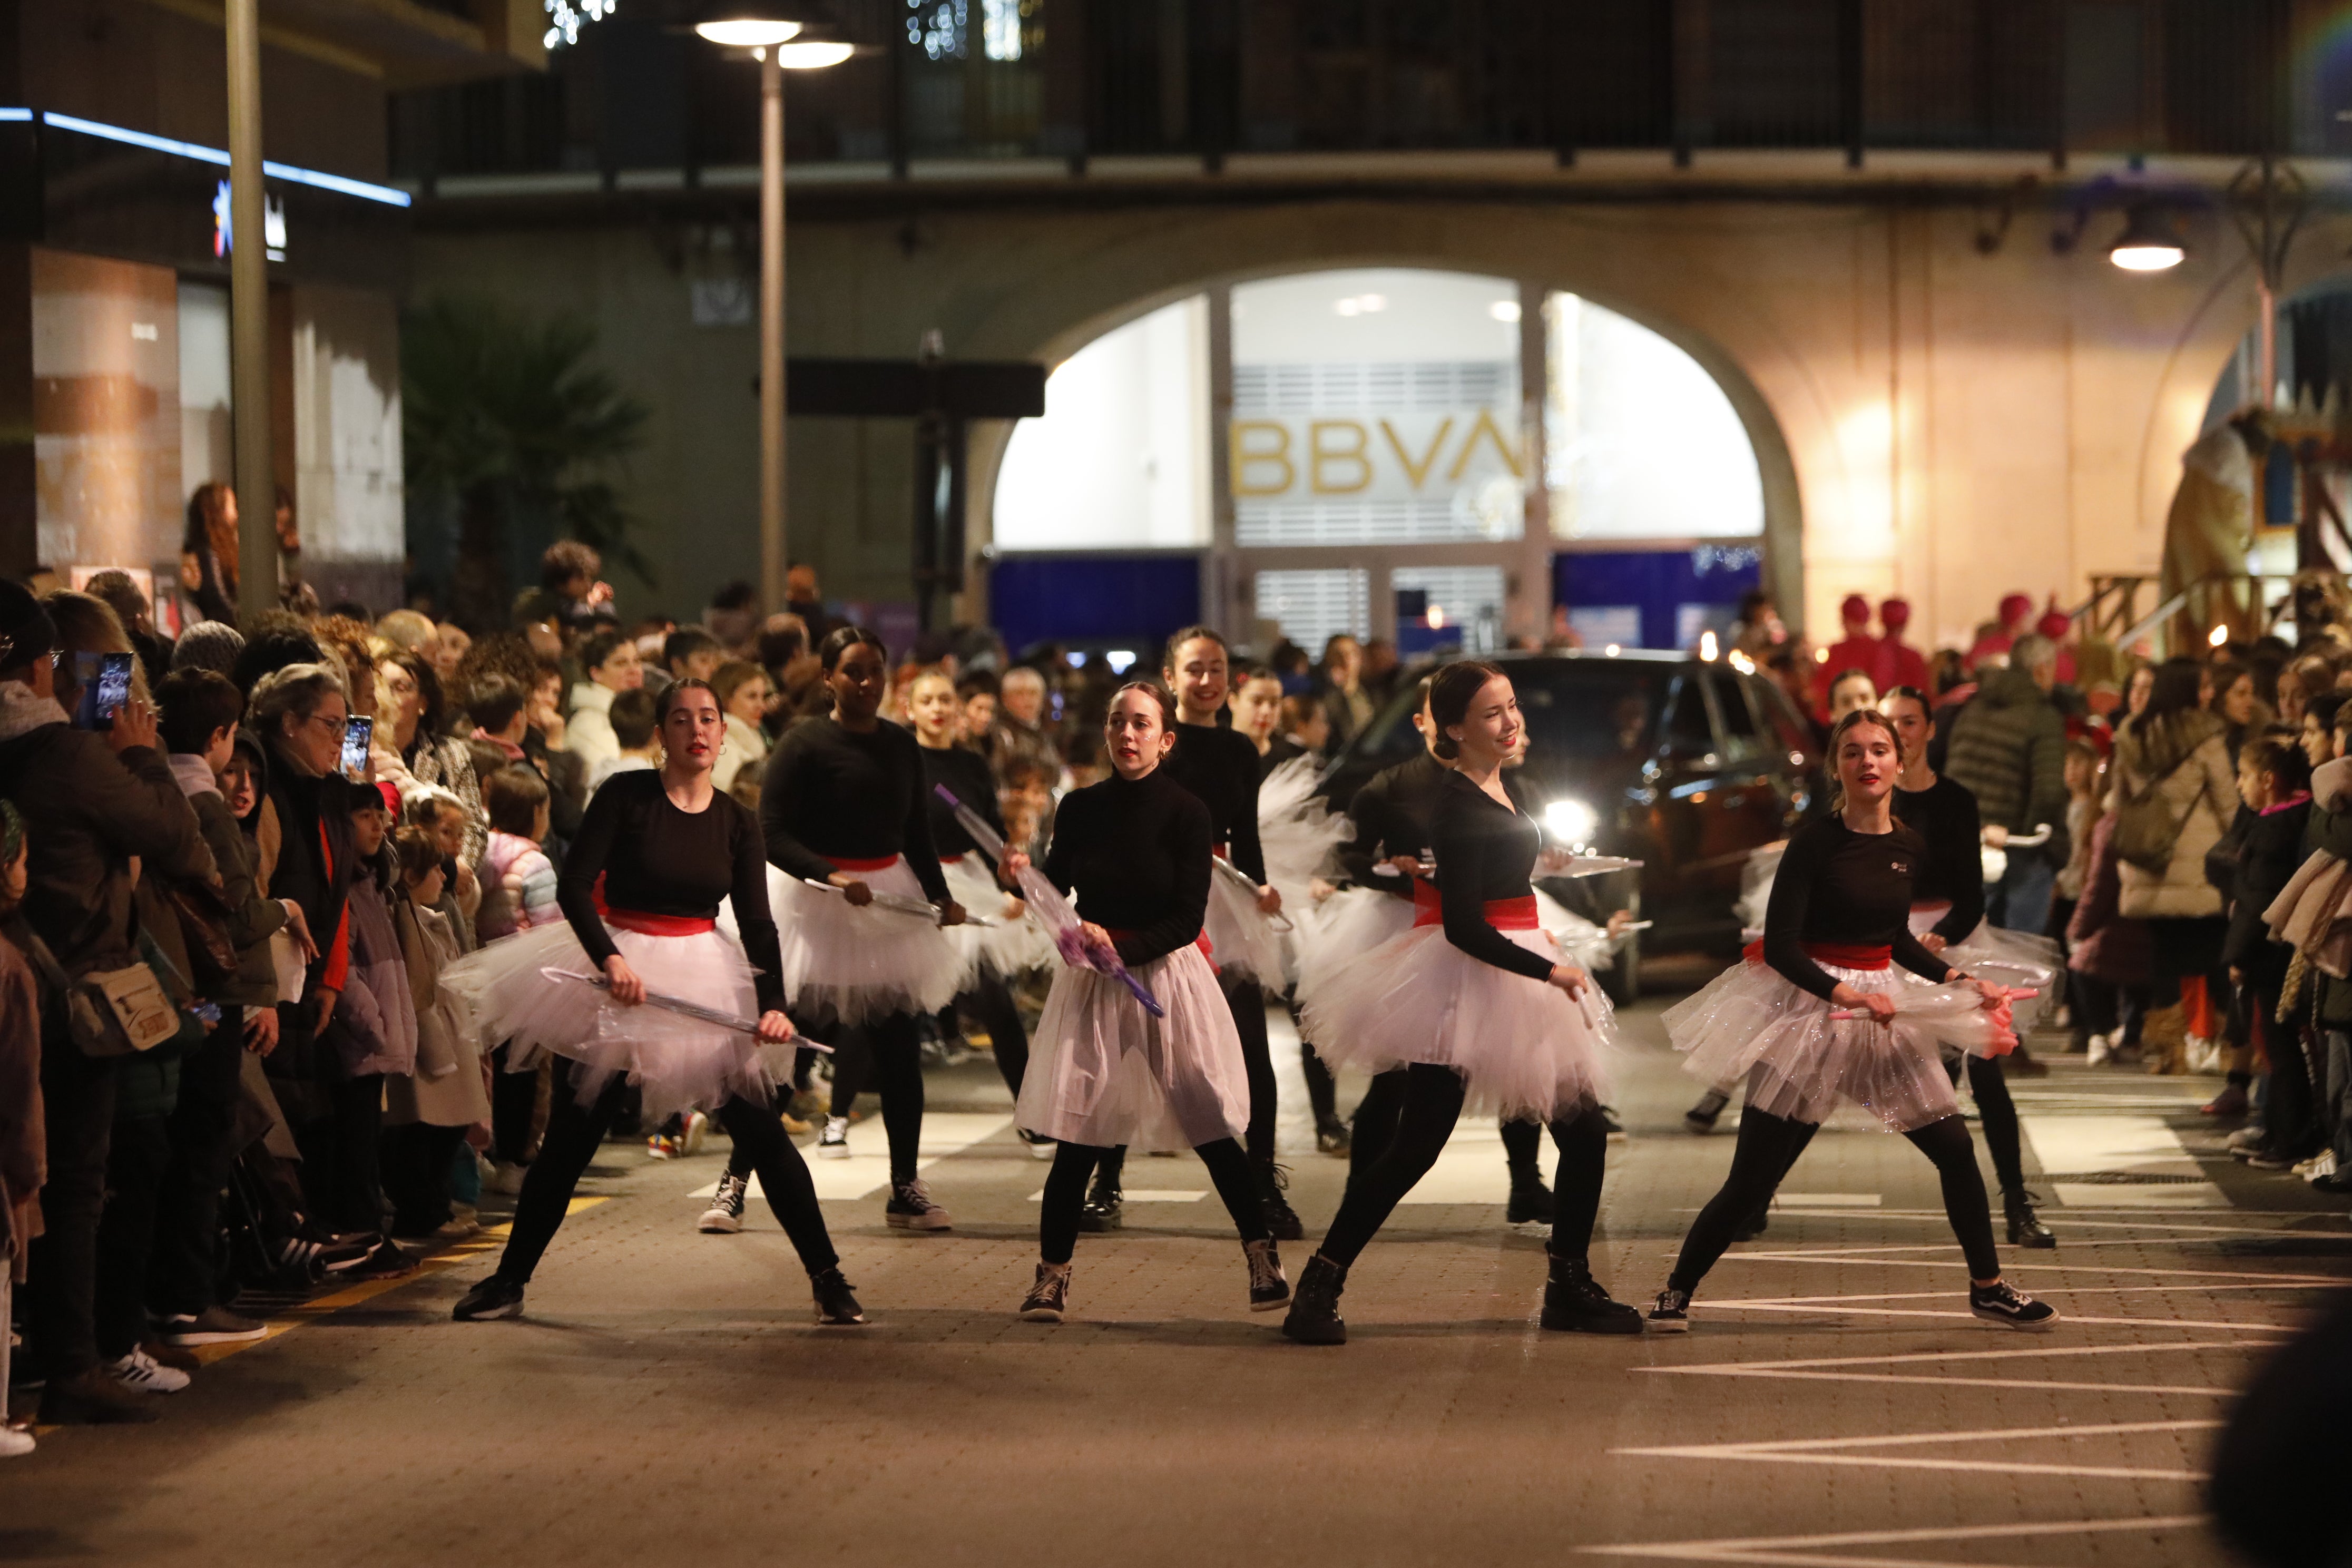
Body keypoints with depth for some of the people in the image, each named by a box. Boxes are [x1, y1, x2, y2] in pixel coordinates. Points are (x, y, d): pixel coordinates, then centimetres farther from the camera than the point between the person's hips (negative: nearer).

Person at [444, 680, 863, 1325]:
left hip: (705, 981, 2)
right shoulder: (625, 796, -7)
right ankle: (509, 1280, 16)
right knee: (569, 1140, 3)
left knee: (764, 1134, -4)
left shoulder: (737, 823, 2)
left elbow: (758, 924, -1)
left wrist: (773, 1005, -16)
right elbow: (574, 886, -14)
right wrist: (610, 959, -30)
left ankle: (828, 1279, 4)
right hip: (614, 979, -2)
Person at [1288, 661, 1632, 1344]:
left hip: (1518, 966, 9)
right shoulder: (1458, 808, -20)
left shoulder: (1497, 787, 8)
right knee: (1416, 1146, -9)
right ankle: (1318, 1289, -2)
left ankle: (1570, 1288, 20)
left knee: (1585, 1132, 9)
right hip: (1465, 980, -9)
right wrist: (1549, 971, -20)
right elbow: (1464, 929, -24)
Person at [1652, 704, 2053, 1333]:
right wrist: (1844, 994, -27)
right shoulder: (1815, 841, -14)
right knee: (1750, 1182, -4)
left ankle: (1988, 1289, 21)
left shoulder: (1910, 846, 3)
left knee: (1955, 1148, 4)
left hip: (1885, 1009, 5)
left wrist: (1960, 981, 9)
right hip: (1806, 1007, -5)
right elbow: (1780, 946, -17)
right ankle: (1676, 1292, 12)